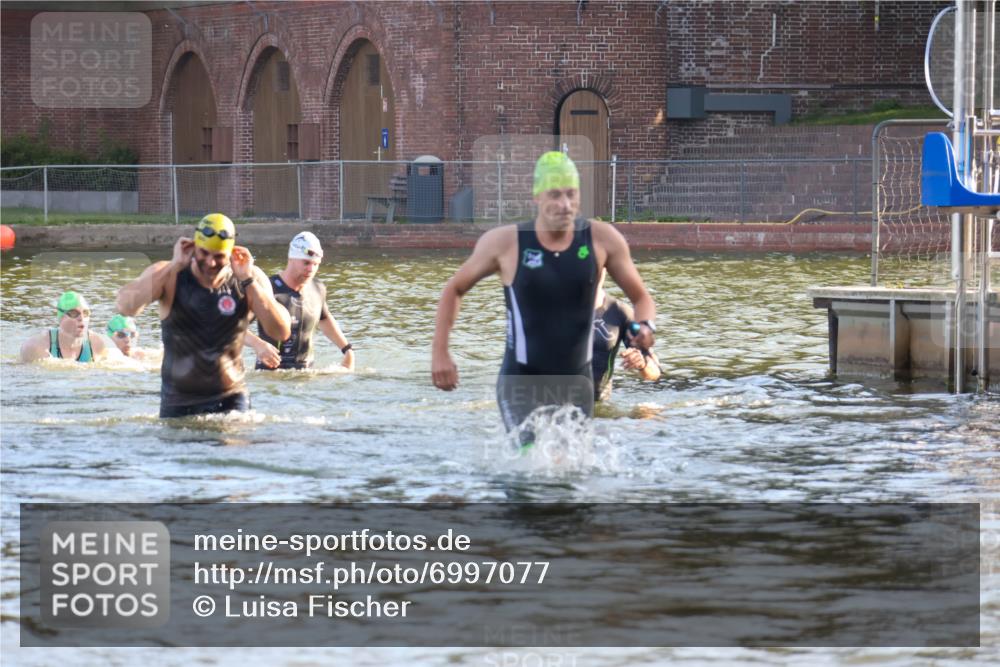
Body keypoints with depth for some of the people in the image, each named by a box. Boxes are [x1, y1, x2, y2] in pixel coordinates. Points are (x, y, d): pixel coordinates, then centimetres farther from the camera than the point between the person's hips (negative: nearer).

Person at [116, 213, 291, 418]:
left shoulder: (251, 280, -4)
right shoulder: (168, 276, -8)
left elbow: (282, 333, -14)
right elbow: (126, 307, -25)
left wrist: (248, 281, -20)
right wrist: (174, 266, -24)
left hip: (231, 401, 0)